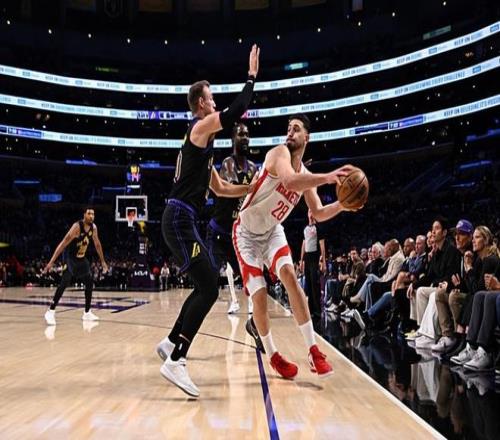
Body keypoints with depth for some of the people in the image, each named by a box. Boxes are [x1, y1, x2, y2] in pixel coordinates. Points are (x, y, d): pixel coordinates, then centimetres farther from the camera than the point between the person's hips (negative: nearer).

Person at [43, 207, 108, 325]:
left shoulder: (93, 227, -4)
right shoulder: (77, 226, -25)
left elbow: (97, 244, 11)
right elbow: (63, 244, -28)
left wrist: (102, 261, 15)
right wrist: (51, 261, -33)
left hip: (82, 258, 7)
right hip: (70, 257, -7)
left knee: (89, 283, 7)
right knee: (64, 283, -22)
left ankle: (87, 313, 18)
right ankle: (51, 312, -18)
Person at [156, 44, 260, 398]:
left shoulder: (203, 139, 23)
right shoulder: (201, 126, -5)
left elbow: (219, 188, 31)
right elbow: (236, 111, -20)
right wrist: (252, 75, -9)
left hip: (183, 220, 10)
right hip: (180, 218, -10)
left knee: (207, 284, 15)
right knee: (209, 288, -15)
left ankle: (170, 343, 23)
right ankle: (176, 361, -15)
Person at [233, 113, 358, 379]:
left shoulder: (306, 175, 1)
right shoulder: (279, 153, -20)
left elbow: (319, 214, 3)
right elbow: (289, 180, -43)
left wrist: (342, 204, -15)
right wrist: (327, 177, -54)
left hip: (273, 231, 5)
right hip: (247, 232, -4)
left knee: (289, 275, -21)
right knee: (259, 296, -9)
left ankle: (313, 351, -19)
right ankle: (273, 356, 12)